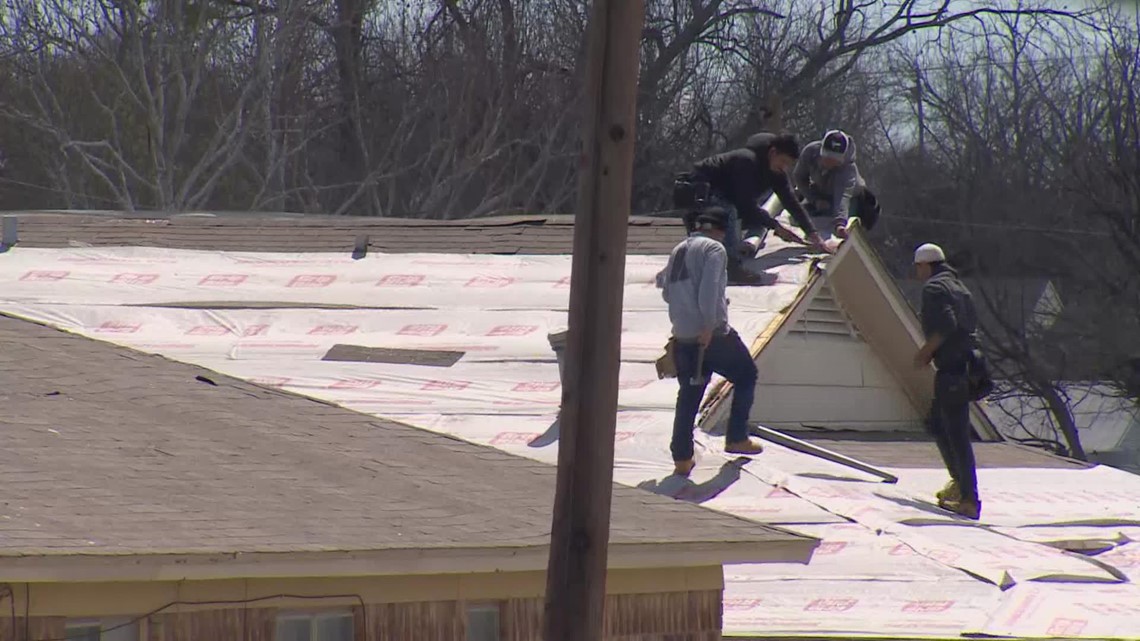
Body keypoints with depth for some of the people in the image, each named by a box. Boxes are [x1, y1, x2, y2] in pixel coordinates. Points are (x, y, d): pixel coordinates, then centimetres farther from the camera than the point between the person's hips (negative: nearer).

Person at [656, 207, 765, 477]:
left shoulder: (678, 250, 14)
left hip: (682, 336, 6)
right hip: (713, 333, -6)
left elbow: (666, 292, 17)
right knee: (745, 375, 15)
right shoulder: (714, 249, -7)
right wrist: (709, 325, -20)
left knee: (688, 394, 12)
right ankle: (737, 439, 16)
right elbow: (709, 289, -20)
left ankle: (682, 458, 7)